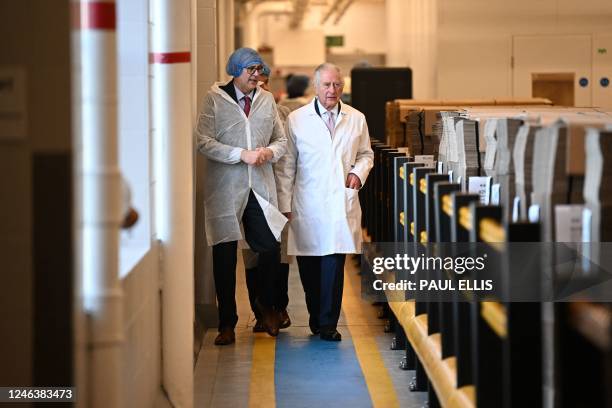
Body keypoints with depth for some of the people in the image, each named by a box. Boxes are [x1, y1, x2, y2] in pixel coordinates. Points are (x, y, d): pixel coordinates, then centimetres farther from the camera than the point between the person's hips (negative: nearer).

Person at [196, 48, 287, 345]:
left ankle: (266, 303, 23)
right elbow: (204, 141, -9)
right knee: (224, 255, 1)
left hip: (261, 187, 3)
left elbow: (281, 139, 17)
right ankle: (227, 323, 12)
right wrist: (242, 155, -15)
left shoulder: (267, 100, 12)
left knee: (270, 247, -6)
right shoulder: (215, 99, -1)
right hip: (225, 188, -3)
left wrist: (270, 151, -6)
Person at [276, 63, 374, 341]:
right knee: (308, 265, 4)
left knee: (334, 262, -8)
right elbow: (286, 166, 4)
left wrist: (358, 172, 0)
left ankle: (328, 323, -4)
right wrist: (285, 204, 0)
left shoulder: (356, 119, 9)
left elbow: (366, 154, 22)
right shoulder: (296, 120, 3)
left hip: (341, 201, 0)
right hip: (307, 204, 0)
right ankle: (316, 318, 20)